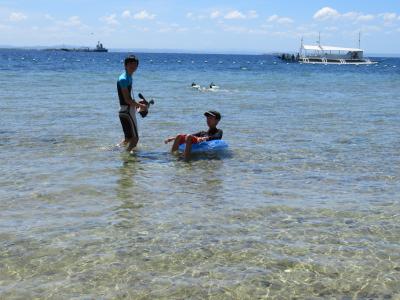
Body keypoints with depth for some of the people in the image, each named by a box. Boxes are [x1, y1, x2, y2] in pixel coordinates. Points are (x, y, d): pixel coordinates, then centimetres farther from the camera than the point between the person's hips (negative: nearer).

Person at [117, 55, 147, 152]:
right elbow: (127, 99, -20)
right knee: (135, 138, -6)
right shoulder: (124, 79, -16)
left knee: (128, 138, 17)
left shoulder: (129, 77, 14)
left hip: (129, 110, 10)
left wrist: (137, 104, 13)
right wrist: (140, 106, -12)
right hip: (127, 110, -10)